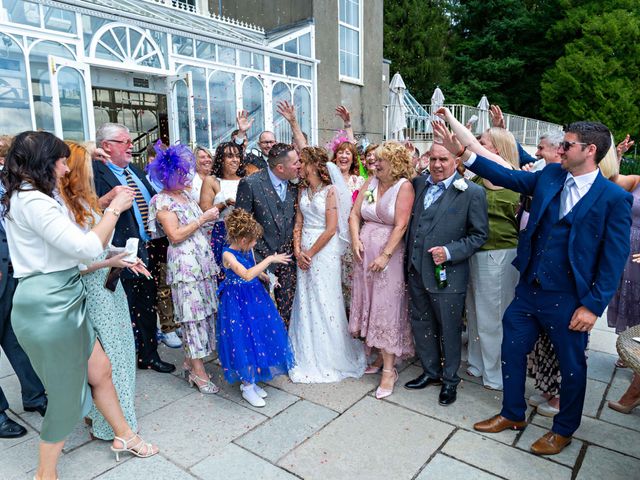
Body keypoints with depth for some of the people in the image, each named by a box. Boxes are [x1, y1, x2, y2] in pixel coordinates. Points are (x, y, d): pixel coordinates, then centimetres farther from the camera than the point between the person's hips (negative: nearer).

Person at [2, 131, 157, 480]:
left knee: (100, 370, 19)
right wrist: (114, 208, -13)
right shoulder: (33, 201, -20)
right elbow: (87, 247, -25)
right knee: (68, 393, 8)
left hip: (62, 301, 10)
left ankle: (123, 435, 38)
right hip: (49, 306, -10)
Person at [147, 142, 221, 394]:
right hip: (184, 262, -8)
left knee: (204, 311, 9)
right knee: (192, 313, -4)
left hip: (203, 259, 8)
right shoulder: (162, 201, -6)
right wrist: (203, 219, -13)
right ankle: (198, 370, 5)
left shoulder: (186, 195, 17)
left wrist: (212, 216, 9)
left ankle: (190, 361, 22)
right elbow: (175, 235, -14)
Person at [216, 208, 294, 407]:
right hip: (237, 303, -7)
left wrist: (267, 277, 2)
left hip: (254, 298, 8)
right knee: (243, 340, -1)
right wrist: (270, 259, -32)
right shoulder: (228, 255, -21)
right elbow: (247, 275, -34)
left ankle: (250, 381, 29)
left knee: (258, 336, 11)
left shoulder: (248, 250, 1)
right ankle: (247, 387, 17)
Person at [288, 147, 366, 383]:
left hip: (324, 251, -6)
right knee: (306, 303, 10)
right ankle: (308, 356, 25)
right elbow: (298, 224, 8)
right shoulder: (302, 191, 10)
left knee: (325, 302, 1)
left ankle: (330, 357, 20)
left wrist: (310, 253, -11)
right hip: (305, 252, 6)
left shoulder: (330, 191, -8)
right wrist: (298, 251, -5)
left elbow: (331, 229, -13)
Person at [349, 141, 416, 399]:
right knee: (370, 303, 13)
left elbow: (401, 225, -15)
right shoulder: (369, 183, 8)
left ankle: (389, 370, 8)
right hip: (365, 251, 6)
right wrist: (355, 240, -8)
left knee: (386, 308, -2)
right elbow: (354, 214, 7)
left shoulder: (404, 186, -9)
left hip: (388, 252, -6)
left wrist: (385, 256, -19)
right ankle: (381, 356, 30)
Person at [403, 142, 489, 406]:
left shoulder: (472, 192, -10)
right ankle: (431, 371, 39)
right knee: (421, 324, 18)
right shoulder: (418, 183, 5)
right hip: (416, 270, 6)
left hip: (447, 274, -5)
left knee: (449, 329, 10)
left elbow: (479, 234, -6)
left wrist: (450, 252, -18)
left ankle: (450, 380, 32)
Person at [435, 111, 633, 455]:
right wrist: (461, 152, -6)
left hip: (568, 299, -5)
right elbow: (506, 176, 3)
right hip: (529, 289, 5)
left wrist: (594, 305, -12)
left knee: (571, 366, 14)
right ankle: (513, 415, 38)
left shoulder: (614, 198, -11)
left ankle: (563, 430, 39)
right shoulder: (550, 176, 2)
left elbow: (615, 257, -10)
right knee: (512, 351, 16)